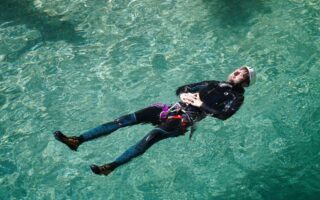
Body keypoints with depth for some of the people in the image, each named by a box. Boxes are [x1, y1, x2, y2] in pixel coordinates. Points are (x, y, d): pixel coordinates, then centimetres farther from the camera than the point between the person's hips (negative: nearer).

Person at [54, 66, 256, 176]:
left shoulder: (236, 96, 7)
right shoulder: (213, 83, 28)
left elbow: (224, 114, -15)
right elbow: (181, 88, 25)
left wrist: (201, 104, -13)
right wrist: (184, 94, 2)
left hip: (183, 120, -6)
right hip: (173, 109, 6)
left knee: (150, 137, -33)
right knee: (126, 120, -10)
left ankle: (110, 167, -37)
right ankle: (77, 140, -13)